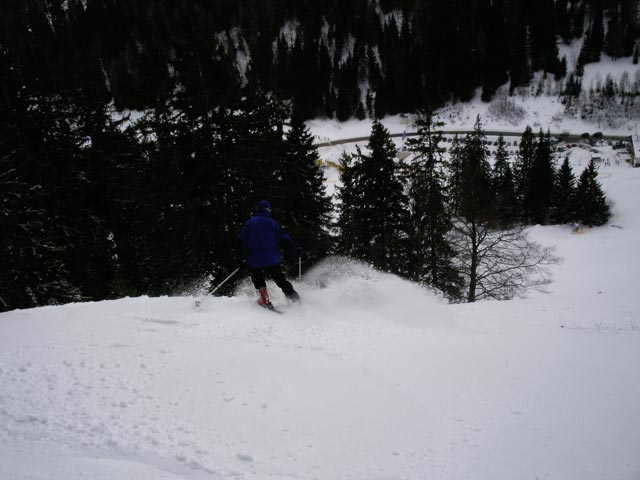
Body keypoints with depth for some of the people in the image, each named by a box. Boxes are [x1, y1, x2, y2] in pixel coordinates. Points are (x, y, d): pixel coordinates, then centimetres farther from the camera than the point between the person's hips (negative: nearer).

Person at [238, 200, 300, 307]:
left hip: (255, 261, 0)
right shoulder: (272, 223, 1)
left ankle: (264, 300, 5)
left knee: (257, 279, 20)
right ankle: (294, 297, 9)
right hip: (272, 260, 1)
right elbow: (284, 239, 2)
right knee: (280, 279, 14)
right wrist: (294, 250, 11)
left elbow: (242, 241, -1)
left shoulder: (249, 223, 1)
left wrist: (243, 258, 5)